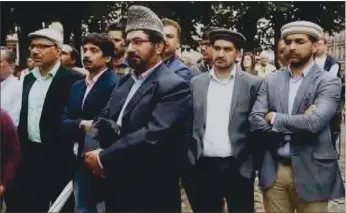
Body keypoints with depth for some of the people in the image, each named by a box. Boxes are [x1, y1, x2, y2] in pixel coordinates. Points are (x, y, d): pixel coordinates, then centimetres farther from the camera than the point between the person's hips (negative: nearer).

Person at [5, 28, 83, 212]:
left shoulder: (73, 80, -10)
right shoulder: (28, 79, 13)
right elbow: (24, 116, 17)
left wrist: (74, 154, -14)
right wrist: (19, 147, 14)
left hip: (58, 158, -6)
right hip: (29, 155, 7)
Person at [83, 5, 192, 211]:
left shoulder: (174, 86, -14)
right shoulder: (125, 82, 12)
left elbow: (153, 134, -24)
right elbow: (104, 119, 11)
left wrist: (104, 157, -18)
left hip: (152, 194, -7)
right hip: (117, 187, 7)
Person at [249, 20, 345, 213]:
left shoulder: (328, 82, -6)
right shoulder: (271, 81, 6)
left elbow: (314, 122, -21)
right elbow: (255, 121, -4)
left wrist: (275, 118, -9)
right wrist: (297, 126, -14)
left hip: (310, 173, -3)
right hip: (274, 171, 3)